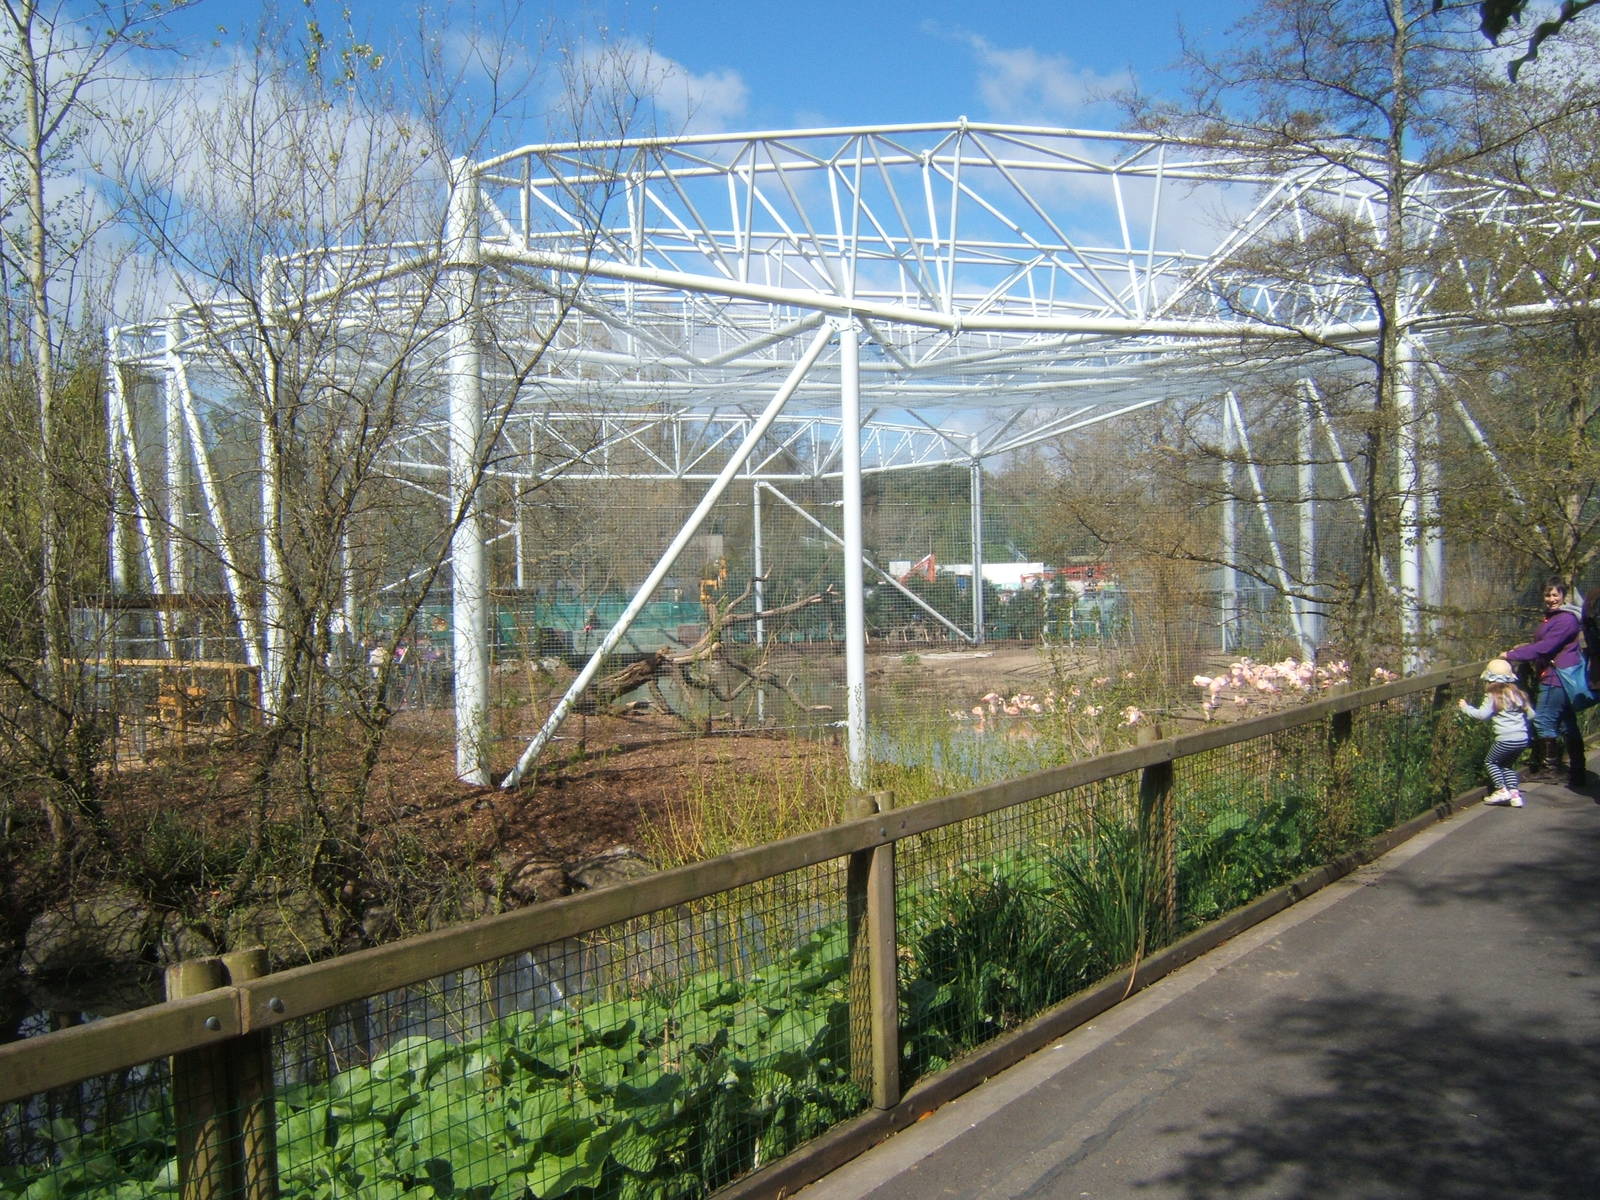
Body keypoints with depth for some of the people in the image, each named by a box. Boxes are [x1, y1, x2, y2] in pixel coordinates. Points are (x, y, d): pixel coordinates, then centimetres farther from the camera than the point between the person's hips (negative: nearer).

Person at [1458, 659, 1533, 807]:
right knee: (1508, 764, 23)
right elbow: (1531, 714, 17)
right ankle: (1515, 794, 12)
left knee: (1490, 762, 15)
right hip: (1523, 738, 7)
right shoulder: (1517, 694, 12)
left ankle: (1501, 790, 6)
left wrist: (1466, 707, -2)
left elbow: (1482, 714, -16)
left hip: (1506, 739, -6)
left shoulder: (1493, 696, -8)